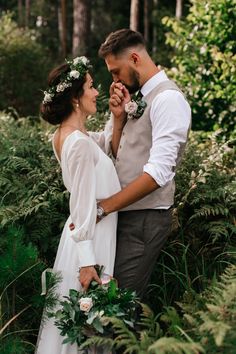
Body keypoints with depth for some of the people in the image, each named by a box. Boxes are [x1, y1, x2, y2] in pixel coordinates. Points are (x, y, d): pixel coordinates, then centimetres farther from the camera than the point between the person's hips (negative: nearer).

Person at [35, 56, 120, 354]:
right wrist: (88, 261, -20)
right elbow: (83, 206, -22)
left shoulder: (62, 135, 6)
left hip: (82, 231, 9)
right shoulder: (81, 143, -22)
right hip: (92, 238, -9)